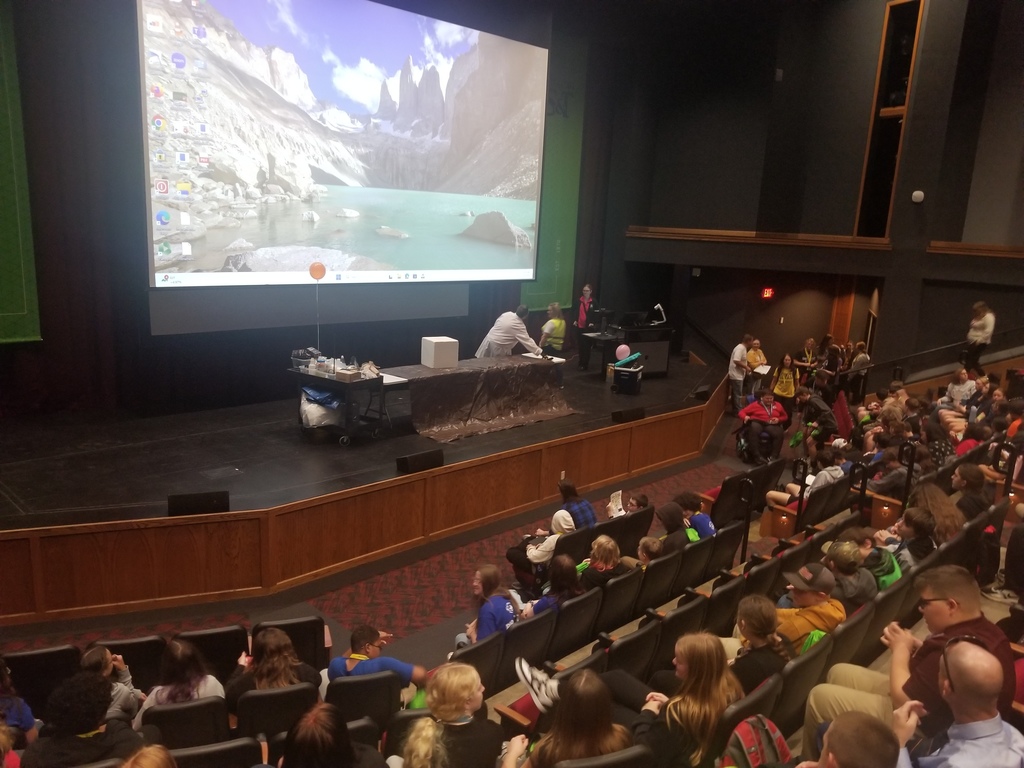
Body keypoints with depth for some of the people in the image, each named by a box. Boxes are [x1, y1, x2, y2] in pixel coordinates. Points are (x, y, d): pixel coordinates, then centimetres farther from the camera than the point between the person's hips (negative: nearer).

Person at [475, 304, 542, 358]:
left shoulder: (506, 314, 1)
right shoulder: (519, 325, -18)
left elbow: (496, 323, 13)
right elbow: (527, 341, -21)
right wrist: (539, 352, -22)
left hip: (489, 339, 7)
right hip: (498, 346, -7)